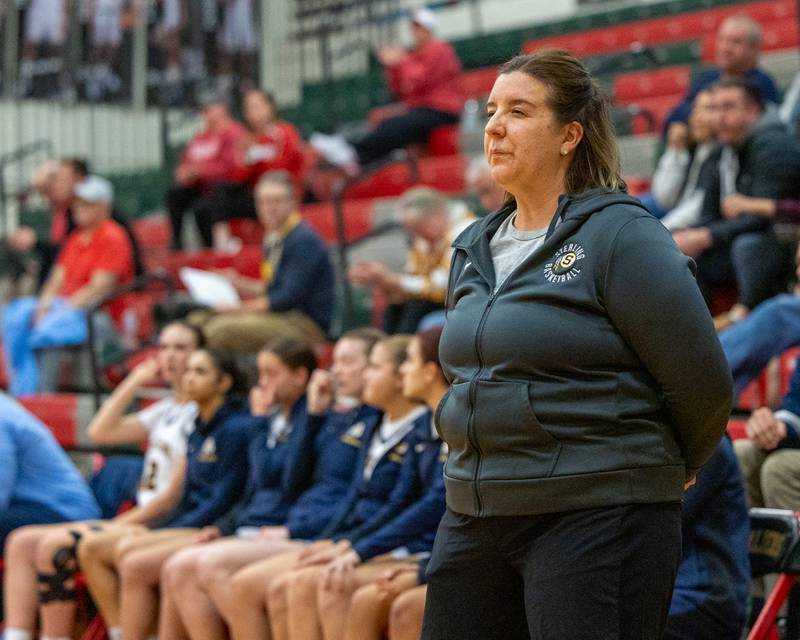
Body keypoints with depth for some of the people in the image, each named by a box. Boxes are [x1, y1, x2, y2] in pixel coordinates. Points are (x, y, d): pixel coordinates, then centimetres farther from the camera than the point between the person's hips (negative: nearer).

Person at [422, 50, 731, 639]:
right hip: (474, 518, 7)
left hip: (598, 518, -7)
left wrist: (673, 468, 6)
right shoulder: (473, 250, 13)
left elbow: (703, 381, -9)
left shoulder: (621, 233, -10)